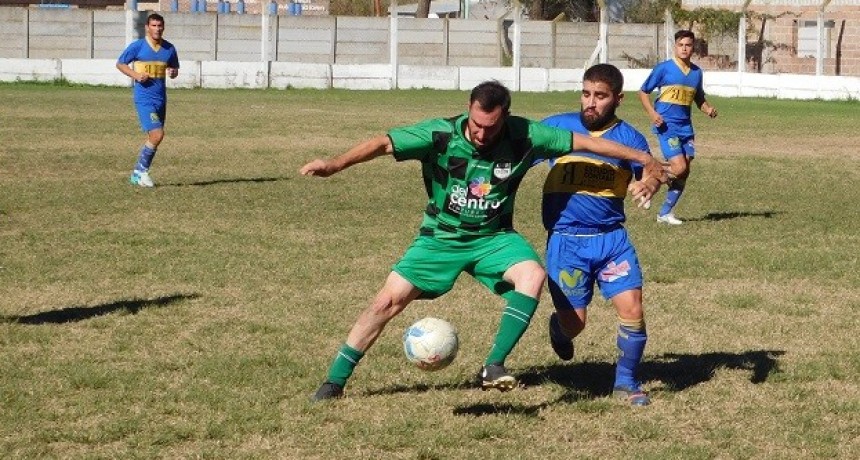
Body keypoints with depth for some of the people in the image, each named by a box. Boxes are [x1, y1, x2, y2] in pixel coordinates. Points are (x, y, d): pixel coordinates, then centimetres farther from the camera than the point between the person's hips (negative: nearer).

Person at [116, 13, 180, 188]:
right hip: (144, 99, -6)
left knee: (154, 138, 9)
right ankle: (141, 171, -1)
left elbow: (175, 68, 19)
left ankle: (138, 174, 22)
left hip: (161, 99, 6)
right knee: (157, 135, -18)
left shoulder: (169, 49, 6)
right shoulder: (137, 46, -6)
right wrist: (135, 75, -14)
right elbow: (120, 63, 3)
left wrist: (173, 72, -6)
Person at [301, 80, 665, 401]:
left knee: (533, 275, -27)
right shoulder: (441, 134, -21)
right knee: (389, 299, -7)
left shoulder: (523, 137, -17)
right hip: (441, 237, -1)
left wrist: (642, 158, -7)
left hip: (494, 237, 1)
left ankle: (494, 367, -24)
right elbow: (384, 144, -28)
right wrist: (335, 164, -42)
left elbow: (583, 141, -11)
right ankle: (334, 382, 6)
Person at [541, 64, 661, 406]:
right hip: (566, 239, -1)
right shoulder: (557, 127, 0)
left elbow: (650, 174, -10)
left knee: (632, 308, -9)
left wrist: (647, 183, -33)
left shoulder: (629, 137, 0)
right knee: (574, 323, -2)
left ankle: (626, 381, 12)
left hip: (612, 237, 1)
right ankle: (558, 325, 38)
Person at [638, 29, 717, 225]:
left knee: (684, 173, 3)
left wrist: (708, 109, 1)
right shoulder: (664, 68, -6)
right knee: (679, 168, -18)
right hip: (667, 126, -6)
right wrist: (652, 113, -15)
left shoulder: (696, 72, 10)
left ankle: (666, 213, 15)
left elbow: (699, 98, 22)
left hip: (686, 127, 6)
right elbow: (643, 92, -1)